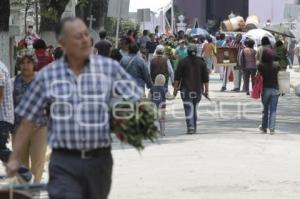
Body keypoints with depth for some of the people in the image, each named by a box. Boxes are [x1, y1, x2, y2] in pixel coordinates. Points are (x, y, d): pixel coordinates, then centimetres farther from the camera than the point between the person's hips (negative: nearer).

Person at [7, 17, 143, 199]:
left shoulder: (110, 68, 1)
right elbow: (29, 120, 7)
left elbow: (137, 100, 6)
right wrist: (15, 159, 8)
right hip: (64, 163, -1)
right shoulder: (47, 76, 3)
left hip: (99, 159, 1)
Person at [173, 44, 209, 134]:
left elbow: (177, 77, -4)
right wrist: (206, 90, 10)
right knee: (194, 108, 16)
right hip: (198, 90, 3)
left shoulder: (183, 62, -3)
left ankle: (190, 127, -21)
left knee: (189, 109, -7)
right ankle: (194, 128, 22)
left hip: (186, 89, -3)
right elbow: (205, 78, 5)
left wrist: (175, 88, 1)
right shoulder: (201, 62, 5)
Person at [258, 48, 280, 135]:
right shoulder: (276, 66, -2)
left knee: (265, 109, 15)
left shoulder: (261, 66, -8)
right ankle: (272, 128, -6)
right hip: (275, 89, 0)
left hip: (265, 89, 0)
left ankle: (264, 127, 23)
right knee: (273, 110, 2)